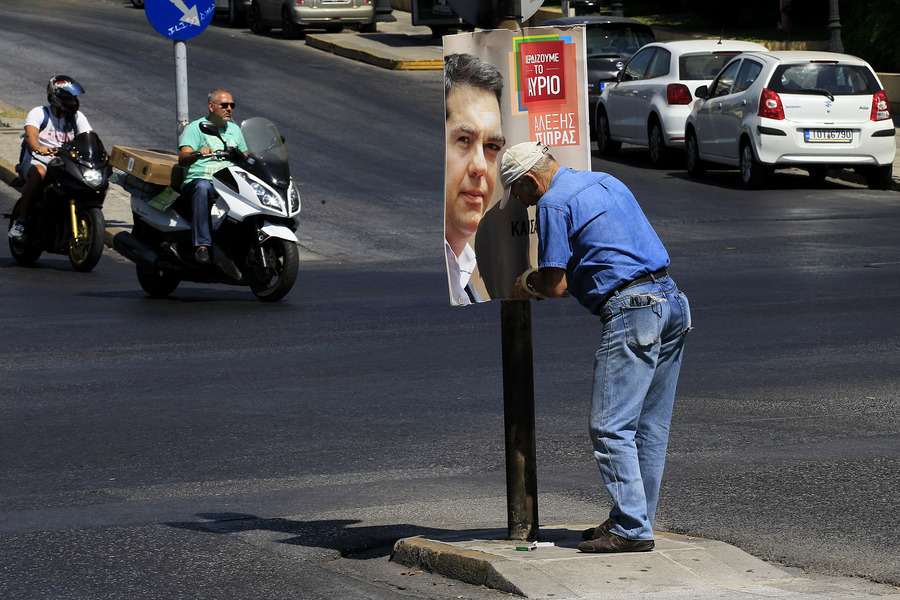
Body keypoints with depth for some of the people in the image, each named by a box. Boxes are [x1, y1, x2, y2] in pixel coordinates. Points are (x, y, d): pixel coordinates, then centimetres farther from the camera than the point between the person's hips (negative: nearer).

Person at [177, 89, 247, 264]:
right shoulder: (195, 127, 3)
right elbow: (182, 159, -12)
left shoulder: (234, 129, 23)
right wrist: (198, 153, -34)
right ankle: (202, 245, -45)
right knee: (202, 187, -41)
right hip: (198, 180, -5)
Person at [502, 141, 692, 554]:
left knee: (611, 428, -7)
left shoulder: (553, 204, -4)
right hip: (671, 304, 9)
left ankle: (632, 529, -11)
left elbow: (556, 285, -6)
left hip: (629, 311, -9)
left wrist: (528, 281, 16)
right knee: (649, 427, 12)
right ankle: (635, 518, 16)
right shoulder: (606, 182, 22)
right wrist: (540, 280, 30)